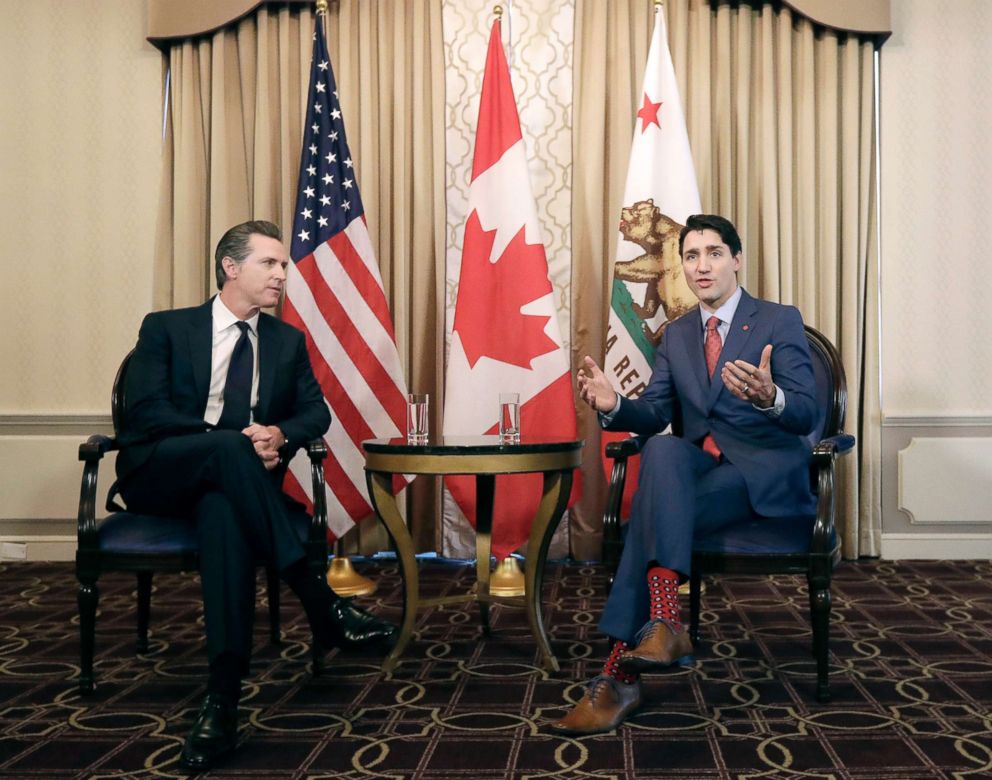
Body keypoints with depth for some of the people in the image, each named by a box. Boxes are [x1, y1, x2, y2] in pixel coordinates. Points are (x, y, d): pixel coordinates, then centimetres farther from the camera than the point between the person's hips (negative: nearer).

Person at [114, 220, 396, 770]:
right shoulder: (165, 328, 6)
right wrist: (232, 441, -21)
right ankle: (322, 604, -36)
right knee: (229, 448, -36)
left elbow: (315, 411, 8)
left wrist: (280, 434, -17)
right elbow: (146, 411, -8)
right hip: (158, 474, -2)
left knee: (223, 508, -37)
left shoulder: (287, 340, 17)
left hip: (228, 482, 2)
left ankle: (222, 699, -42)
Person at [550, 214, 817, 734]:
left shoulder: (780, 321, 0)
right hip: (698, 467, 4)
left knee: (657, 513, -30)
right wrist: (614, 406, -18)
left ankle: (620, 671, -27)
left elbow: (805, 417, -11)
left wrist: (769, 397, -36)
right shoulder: (676, 334, 15)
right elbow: (653, 415, 6)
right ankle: (663, 623, -40)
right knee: (662, 448, -33)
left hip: (765, 473, -4)